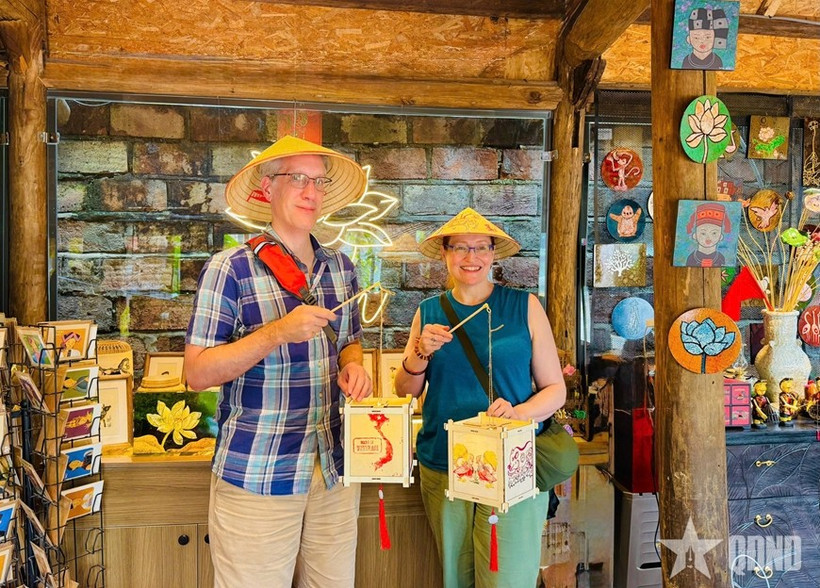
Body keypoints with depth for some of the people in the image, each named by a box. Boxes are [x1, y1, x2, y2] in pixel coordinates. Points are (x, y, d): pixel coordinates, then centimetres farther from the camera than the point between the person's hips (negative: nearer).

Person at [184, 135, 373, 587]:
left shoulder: (340, 267, 7)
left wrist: (353, 367, -4)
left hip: (335, 467, 5)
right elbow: (197, 373, -12)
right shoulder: (231, 269, -10)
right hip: (256, 474, -5)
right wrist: (278, 333, -24)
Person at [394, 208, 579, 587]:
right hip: (443, 469, 3)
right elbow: (405, 392, 9)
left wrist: (519, 412, -18)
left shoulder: (524, 307, -1)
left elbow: (555, 389, 1)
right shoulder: (429, 313, 6)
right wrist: (421, 353, -11)